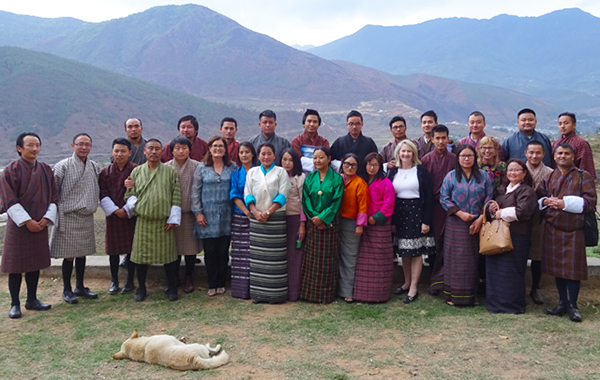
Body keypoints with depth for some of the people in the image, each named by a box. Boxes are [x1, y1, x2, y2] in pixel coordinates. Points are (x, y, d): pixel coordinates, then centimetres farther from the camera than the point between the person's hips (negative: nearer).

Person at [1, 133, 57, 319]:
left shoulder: (45, 170, 5)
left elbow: (53, 197, 6)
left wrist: (47, 218, -7)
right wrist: (27, 221, -17)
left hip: (40, 225, 4)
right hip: (18, 225, -4)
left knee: (35, 263, 12)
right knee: (16, 265, 2)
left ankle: (32, 300, 24)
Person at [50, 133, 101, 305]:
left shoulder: (95, 167, 6)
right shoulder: (63, 166, -8)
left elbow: (98, 190, 17)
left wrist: (93, 207, 9)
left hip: (87, 217, 5)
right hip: (69, 217, -5)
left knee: (82, 253, 13)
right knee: (69, 255, 2)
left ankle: (80, 287, 26)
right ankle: (67, 290, 16)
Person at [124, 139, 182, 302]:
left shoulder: (171, 171, 2)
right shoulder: (136, 172, 7)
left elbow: (176, 197, 1)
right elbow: (130, 194, 12)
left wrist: (173, 218, -4)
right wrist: (134, 204, -10)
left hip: (164, 222, -1)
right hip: (143, 221, 2)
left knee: (168, 254, 4)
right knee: (141, 254, 7)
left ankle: (171, 287, 20)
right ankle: (141, 288, 23)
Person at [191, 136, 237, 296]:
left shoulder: (233, 168, 6)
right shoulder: (202, 167, 4)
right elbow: (195, 191, 3)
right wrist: (198, 212, -3)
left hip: (226, 216, 1)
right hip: (208, 216, -1)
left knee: (223, 251, 5)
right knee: (210, 251, 2)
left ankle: (221, 283, 18)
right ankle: (212, 285, 13)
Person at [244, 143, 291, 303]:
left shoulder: (281, 172, 5)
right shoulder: (252, 172, 12)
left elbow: (283, 195, -3)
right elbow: (247, 194, 7)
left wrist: (268, 212, -12)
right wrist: (256, 212, -8)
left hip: (276, 218, -2)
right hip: (256, 217, 3)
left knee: (275, 257, -3)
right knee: (257, 256, 2)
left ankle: (276, 293, 2)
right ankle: (258, 292, 8)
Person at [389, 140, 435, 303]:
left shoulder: (421, 170, -2)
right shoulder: (393, 172, 8)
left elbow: (429, 196, -5)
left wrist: (426, 220, -12)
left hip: (417, 212, -4)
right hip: (399, 214, 4)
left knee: (416, 251, -2)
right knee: (404, 252, 10)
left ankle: (413, 288, 5)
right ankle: (407, 282, 24)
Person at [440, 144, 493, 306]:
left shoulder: (484, 176, 6)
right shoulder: (451, 176, 3)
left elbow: (489, 199, 3)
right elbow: (444, 198, -2)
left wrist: (481, 219, -8)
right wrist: (460, 213, -12)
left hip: (477, 224, 1)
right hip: (455, 224, -1)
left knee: (473, 259, 4)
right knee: (455, 259, 0)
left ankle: (471, 295, 13)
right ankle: (453, 295, 7)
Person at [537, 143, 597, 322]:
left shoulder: (583, 176, 1)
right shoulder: (549, 177, 12)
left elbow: (589, 202, -8)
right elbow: (537, 197, 13)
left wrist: (565, 203, -17)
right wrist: (546, 201, -9)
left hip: (574, 229, -3)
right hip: (553, 228, 4)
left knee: (573, 267, -1)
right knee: (556, 266, 8)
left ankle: (572, 305, 11)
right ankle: (562, 302, 21)